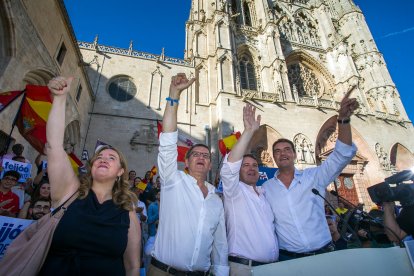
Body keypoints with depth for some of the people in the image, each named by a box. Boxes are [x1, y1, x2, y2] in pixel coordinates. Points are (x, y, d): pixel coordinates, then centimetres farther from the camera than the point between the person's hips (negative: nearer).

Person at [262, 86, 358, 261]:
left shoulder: (314, 176, 0)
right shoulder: (266, 188, 2)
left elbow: (343, 154, -9)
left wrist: (343, 119, -20)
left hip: (324, 252, 0)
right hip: (288, 258, 0)